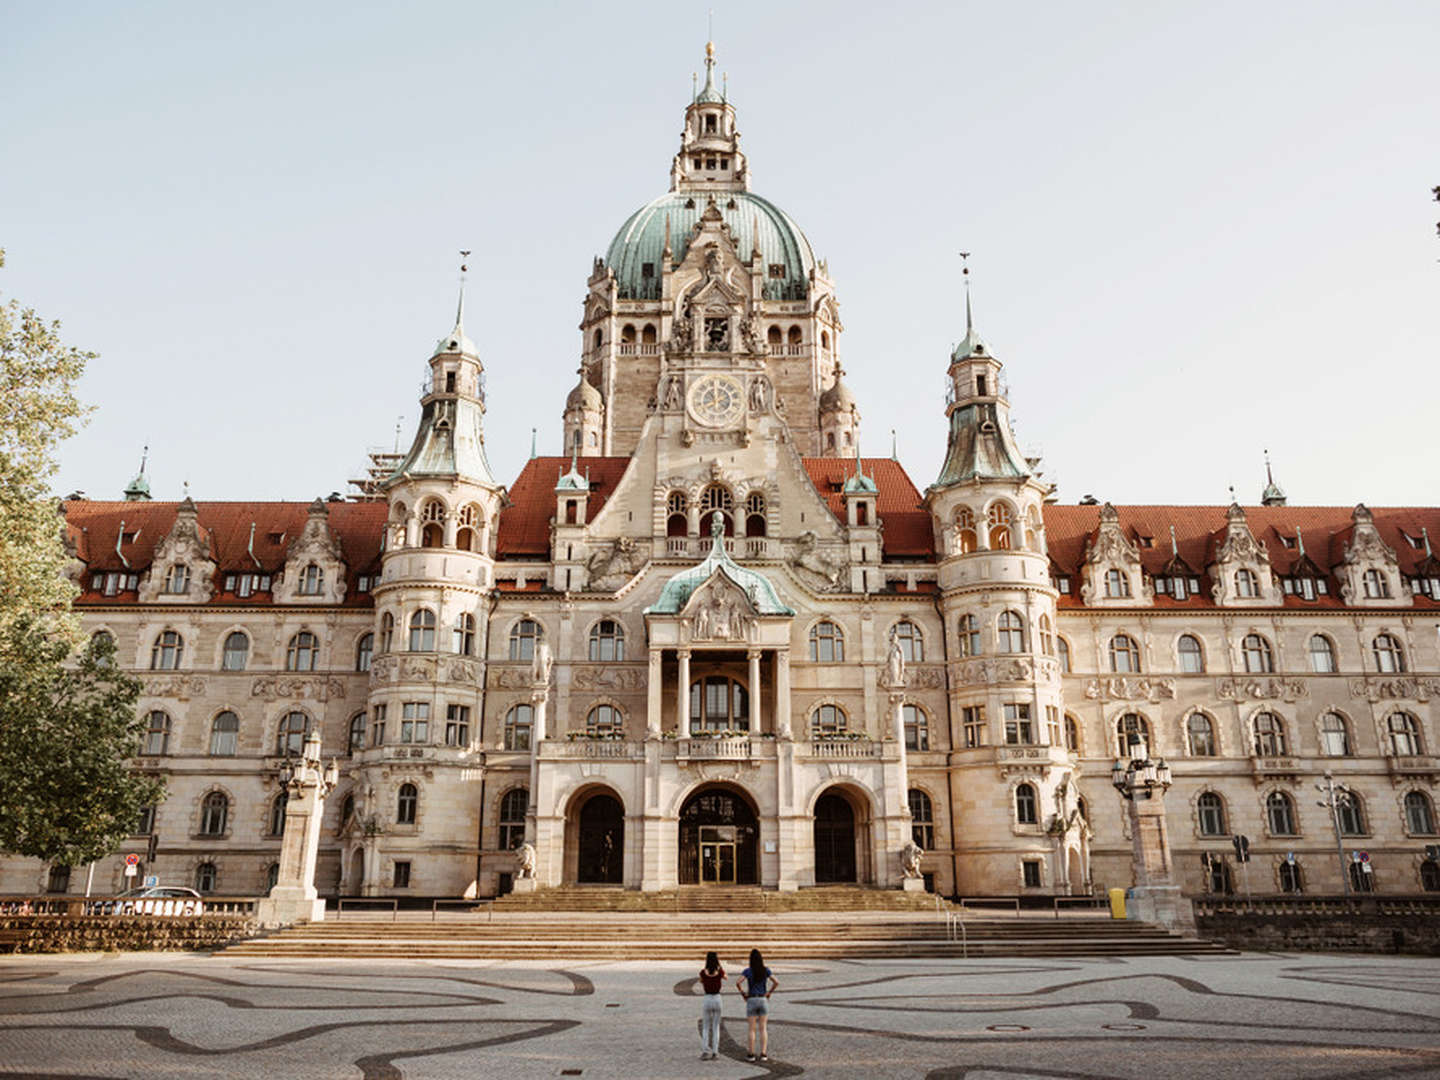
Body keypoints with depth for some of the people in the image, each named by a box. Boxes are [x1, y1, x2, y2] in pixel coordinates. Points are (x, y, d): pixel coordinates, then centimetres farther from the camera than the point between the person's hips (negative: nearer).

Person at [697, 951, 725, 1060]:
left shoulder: (703, 972, -7)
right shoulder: (720, 972, -7)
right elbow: (725, 977, 18)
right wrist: (719, 964, 15)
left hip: (707, 999, -1)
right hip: (717, 999, 1)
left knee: (705, 1027, 10)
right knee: (716, 1027, 10)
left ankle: (705, 1051, 1)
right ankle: (714, 1052, 8)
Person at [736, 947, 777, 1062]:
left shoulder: (748, 971, -7)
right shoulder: (766, 970, -1)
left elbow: (737, 982, -19)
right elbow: (776, 982, -7)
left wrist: (742, 993, -4)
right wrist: (769, 992, 4)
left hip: (751, 1001, -2)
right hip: (763, 1000, 2)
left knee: (752, 1029, 4)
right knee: (763, 1028, 8)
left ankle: (751, 1054, 6)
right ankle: (764, 1054, 3)